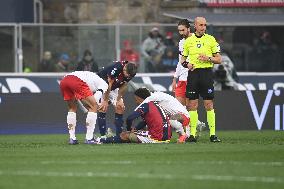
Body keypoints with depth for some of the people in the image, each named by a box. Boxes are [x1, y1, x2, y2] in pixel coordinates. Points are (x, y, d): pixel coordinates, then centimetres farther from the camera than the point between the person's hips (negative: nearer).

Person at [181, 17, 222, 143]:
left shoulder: (210, 39, 5)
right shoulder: (188, 41, 10)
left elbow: (219, 60, 5)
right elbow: (183, 59, 16)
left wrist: (208, 58, -12)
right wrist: (186, 64, -6)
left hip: (207, 73, -1)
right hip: (193, 73, 1)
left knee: (209, 104, -4)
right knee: (192, 104, 0)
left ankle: (212, 134, -2)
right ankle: (192, 134, 3)